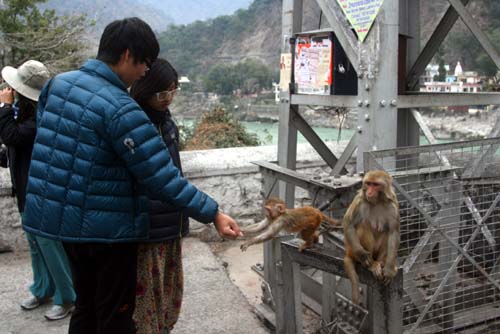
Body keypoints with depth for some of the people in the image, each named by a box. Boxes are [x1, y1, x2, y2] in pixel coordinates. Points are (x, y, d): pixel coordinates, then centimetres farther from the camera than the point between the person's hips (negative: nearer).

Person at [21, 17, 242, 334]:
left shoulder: (58, 83, 1)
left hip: (57, 217, 8)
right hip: (106, 227, -8)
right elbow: (164, 177, -24)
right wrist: (213, 214, -18)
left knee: (86, 303, 23)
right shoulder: (121, 109, -23)